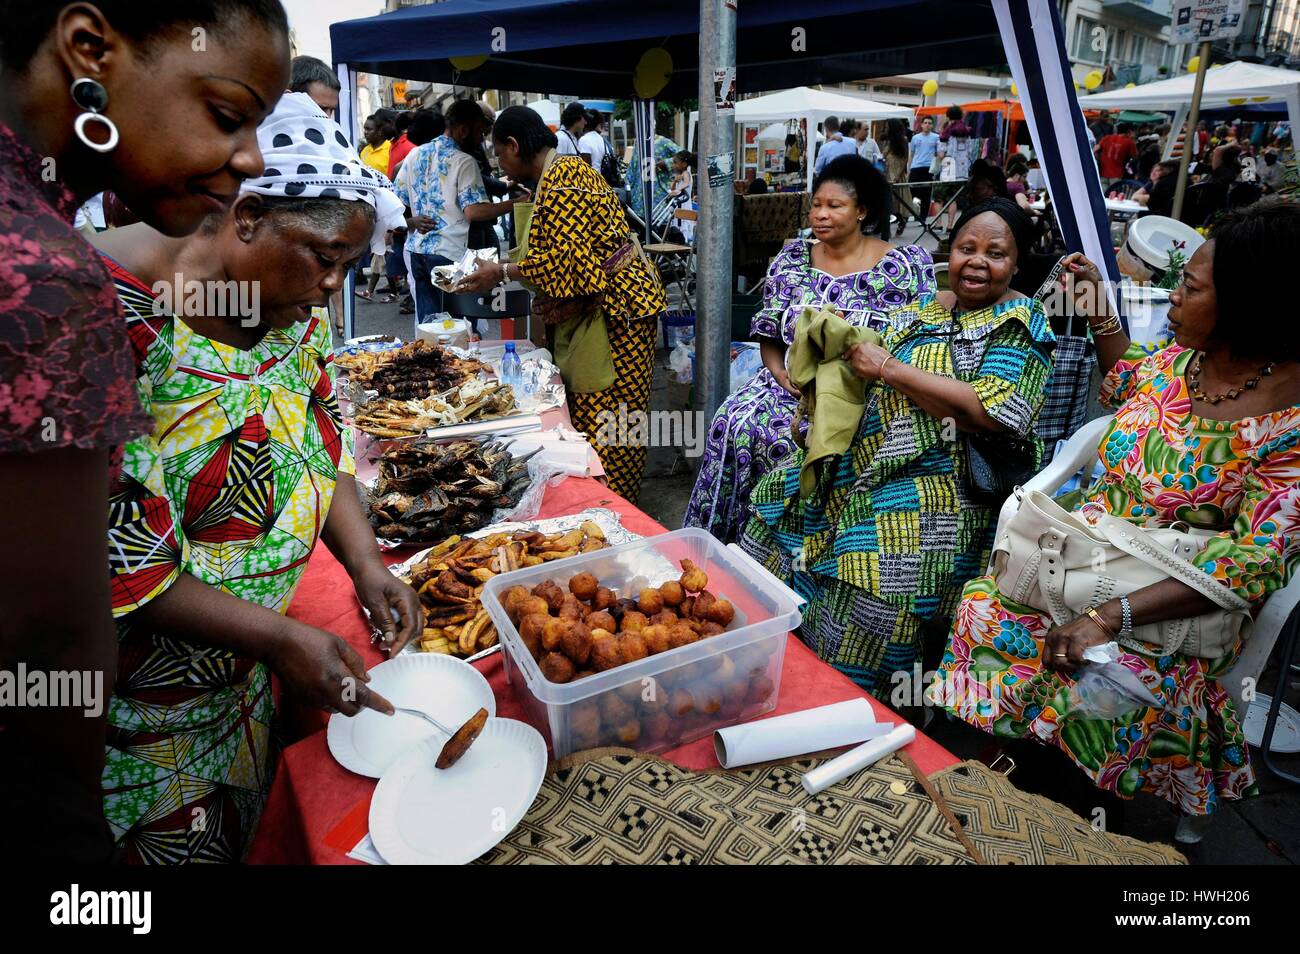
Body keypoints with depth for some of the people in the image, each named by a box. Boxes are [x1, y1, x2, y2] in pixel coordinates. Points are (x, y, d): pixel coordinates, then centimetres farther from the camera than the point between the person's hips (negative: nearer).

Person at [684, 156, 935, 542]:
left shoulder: (902, 267, -3)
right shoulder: (792, 259, 9)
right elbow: (768, 336, 12)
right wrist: (781, 373, -9)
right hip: (791, 382, 4)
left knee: (787, 439, -30)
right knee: (735, 422, -22)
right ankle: (722, 544, -5)